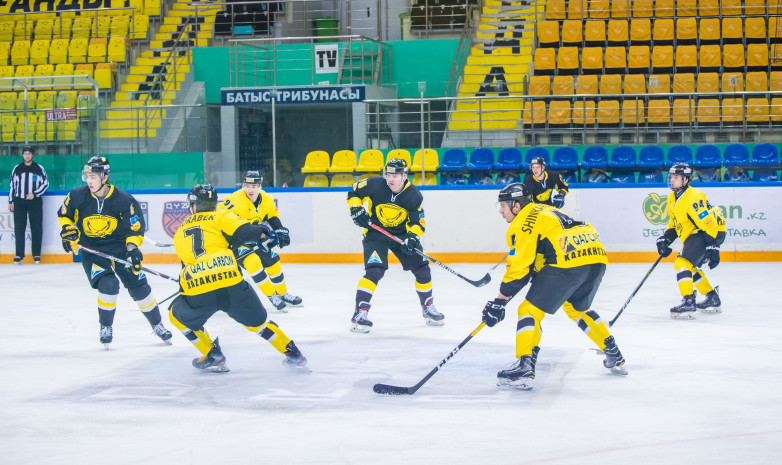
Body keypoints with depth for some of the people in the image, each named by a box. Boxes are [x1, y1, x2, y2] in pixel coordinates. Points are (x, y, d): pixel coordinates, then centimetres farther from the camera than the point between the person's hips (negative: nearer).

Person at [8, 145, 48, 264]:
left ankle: (36, 254, 4)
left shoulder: (39, 168, 4)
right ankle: (19, 255, 0)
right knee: (19, 228, -3)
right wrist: (10, 202, 9)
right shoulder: (17, 169, 9)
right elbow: (12, 185, 13)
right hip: (19, 201, 1)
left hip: (35, 201, -1)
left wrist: (34, 194, -9)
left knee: (36, 228, -3)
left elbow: (45, 183, 3)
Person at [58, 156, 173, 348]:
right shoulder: (77, 197, -12)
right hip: (91, 251, 0)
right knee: (108, 285, -22)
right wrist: (68, 231, -8)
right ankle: (106, 327, 1)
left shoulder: (123, 200, -16)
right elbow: (64, 215, 8)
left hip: (120, 247, 1)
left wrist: (132, 248, -21)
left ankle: (157, 325, 23)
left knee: (139, 287, 2)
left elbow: (136, 227, -8)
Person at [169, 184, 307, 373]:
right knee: (257, 321, 22)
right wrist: (263, 234, 14)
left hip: (198, 295, 0)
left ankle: (212, 355, 21)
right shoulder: (220, 217, 14)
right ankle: (293, 354, 23)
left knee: (178, 315, 29)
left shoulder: (179, 234, 24)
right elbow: (242, 231, -3)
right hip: (232, 286, 0)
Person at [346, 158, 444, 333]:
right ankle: (359, 314, -19)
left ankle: (428, 308, 23)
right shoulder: (375, 184, -17)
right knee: (375, 270, -21)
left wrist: (413, 237, -27)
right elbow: (354, 192, -2)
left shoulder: (413, 195, -13)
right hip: (375, 232, -3)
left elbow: (417, 221, -9)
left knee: (421, 267, 2)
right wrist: (356, 210, -17)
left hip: (402, 233, 3)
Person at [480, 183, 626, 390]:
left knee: (530, 310, -1)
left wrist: (499, 302, -1)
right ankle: (615, 358, 34)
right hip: (597, 255, 9)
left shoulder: (522, 223, 1)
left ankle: (524, 369, -14)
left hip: (568, 262, -9)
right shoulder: (542, 210, 28)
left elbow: (519, 267, -5)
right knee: (577, 308, 31)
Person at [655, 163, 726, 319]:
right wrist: (665, 239, 4)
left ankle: (688, 303, -27)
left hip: (712, 233, -11)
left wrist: (712, 248, -31)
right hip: (693, 235, 11)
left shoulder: (694, 198, -24)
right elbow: (674, 224, 19)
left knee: (682, 263, -22)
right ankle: (713, 299, 37)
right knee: (691, 267, 23)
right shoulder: (672, 198, 7)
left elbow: (710, 224, -27)